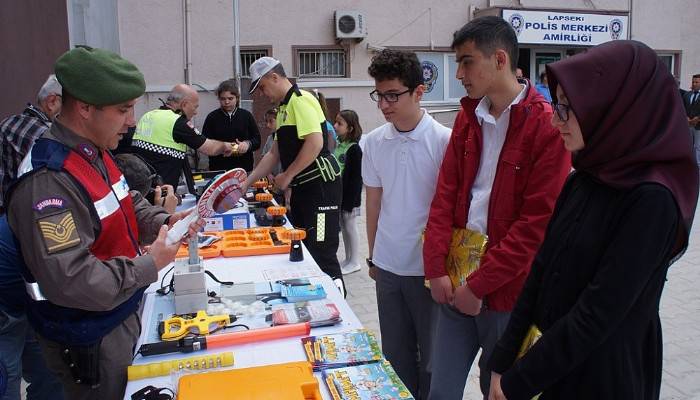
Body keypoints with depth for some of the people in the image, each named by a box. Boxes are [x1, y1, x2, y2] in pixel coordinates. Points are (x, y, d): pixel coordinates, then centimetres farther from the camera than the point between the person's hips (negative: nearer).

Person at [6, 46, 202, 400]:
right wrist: (149, 265, -24)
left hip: (121, 317, 9)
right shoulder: (48, 181, -30)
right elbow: (70, 281, -33)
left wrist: (165, 221, -4)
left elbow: (125, 208, 16)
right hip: (87, 342, -9)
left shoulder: (95, 152, 1)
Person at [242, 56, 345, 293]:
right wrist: (246, 183, 20)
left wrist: (287, 176, -14)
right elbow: (274, 153, 23)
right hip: (303, 186, 10)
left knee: (322, 253, -7)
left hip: (321, 184, -10)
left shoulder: (300, 100, -12)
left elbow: (315, 143, -24)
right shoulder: (284, 108, 19)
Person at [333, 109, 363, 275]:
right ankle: (348, 259, 27)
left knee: (350, 227, 2)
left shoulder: (354, 149, -15)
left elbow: (356, 178, -17)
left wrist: (350, 202, -18)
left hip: (349, 196, -8)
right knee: (343, 227, 15)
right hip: (337, 194, 8)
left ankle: (355, 262, 15)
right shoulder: (338, 145, 7)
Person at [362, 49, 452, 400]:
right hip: (388, 265, 4)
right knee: (395, 354, 17)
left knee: (431, 356, 11)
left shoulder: (443, 141, -13)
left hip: (428, 267, -4)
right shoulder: (374, 142, 1)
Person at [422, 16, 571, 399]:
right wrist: (437, 269, -4)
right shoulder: (468, 117, 7)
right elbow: (445, 195, 4)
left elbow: (537, 222, -15)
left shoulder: (547, 126, -12)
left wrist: (479, 285, -13)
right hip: (455, 283, 5)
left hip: (507, 293, -5)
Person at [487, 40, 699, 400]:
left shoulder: (652, 200, -22)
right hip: (554, 363, 6)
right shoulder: (582, 181, 0)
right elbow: (541, 272, 1)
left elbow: (598, 315, -23)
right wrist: (502, 361, 0)